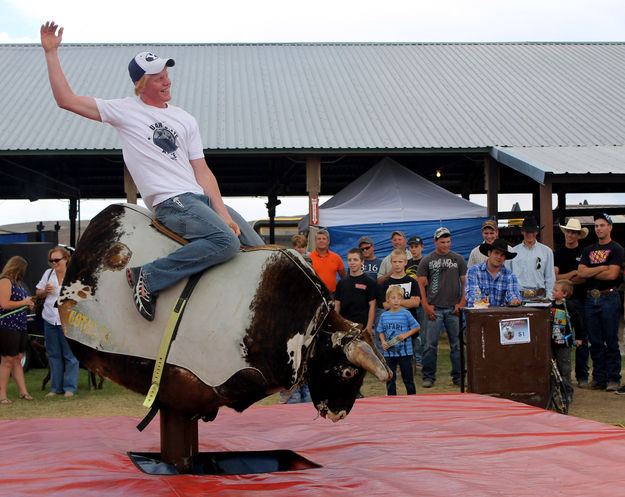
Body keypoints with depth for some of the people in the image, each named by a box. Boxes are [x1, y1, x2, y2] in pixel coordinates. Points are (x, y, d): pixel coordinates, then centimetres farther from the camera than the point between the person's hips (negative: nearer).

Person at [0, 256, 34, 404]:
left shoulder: (16, 282, 18)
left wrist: (28, 303, 11)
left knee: (17, 360, 11)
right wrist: (23, 302, -9)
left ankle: (23, 392, 13)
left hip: (20, 326, 9)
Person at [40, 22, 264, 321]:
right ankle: (149, 277, -20)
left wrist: (222, 213, -2)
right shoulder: (125, 111, 4)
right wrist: (51, 52, -3)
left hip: (203, 197, 7)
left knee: (258, 248, 1)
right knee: (226, 242, -29)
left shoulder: (184, 120, 16)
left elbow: (202, 172, 10)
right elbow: (66, 99, -1)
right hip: (171, 202, -7)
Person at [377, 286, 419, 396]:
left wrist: (406, 334, -14)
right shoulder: (384, 316, 5)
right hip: (389, 352, 3)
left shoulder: (406, 314, -6)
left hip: (404, 351, -3)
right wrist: (383, 342, -5)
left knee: (407, 378, 5)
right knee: (390, 378, 10)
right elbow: (381, 332, 13)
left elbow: (416, 327, 0)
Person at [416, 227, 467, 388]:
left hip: (453, 309, 1)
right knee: (430, 345, -2)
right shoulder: (427, 261, 5)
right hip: (434, 309, -1)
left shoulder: (458, 259, 9)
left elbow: (465, 282, 10)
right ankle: (428, 376, 6)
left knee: (457, 344, 4)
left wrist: (462, 303, -2)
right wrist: (426, 306, -6)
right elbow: (420, 284, 3)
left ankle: (458, 376, 13)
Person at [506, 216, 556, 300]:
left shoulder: (547, 251, 11)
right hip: (517, 296, 0)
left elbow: (550, 277, 11)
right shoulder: (513, 251, 10)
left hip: (539, 296, 0)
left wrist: (548, 297, 2)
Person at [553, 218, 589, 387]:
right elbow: (555, 277, 4)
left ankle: (582, 376, 6)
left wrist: (566, 279, -5)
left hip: (580, 299, -2)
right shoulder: (558, 254, 13)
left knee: (582, 340, -1)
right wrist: (574, 273, -6)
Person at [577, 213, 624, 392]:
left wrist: (590, 273, -1)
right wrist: (602, 268, -8)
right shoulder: (588, 250, 16)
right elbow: (581, 272, 3)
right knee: (595, 342, 6)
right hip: (591, 298, 5)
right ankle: (598, 378, 11)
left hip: (609, 297, -5)